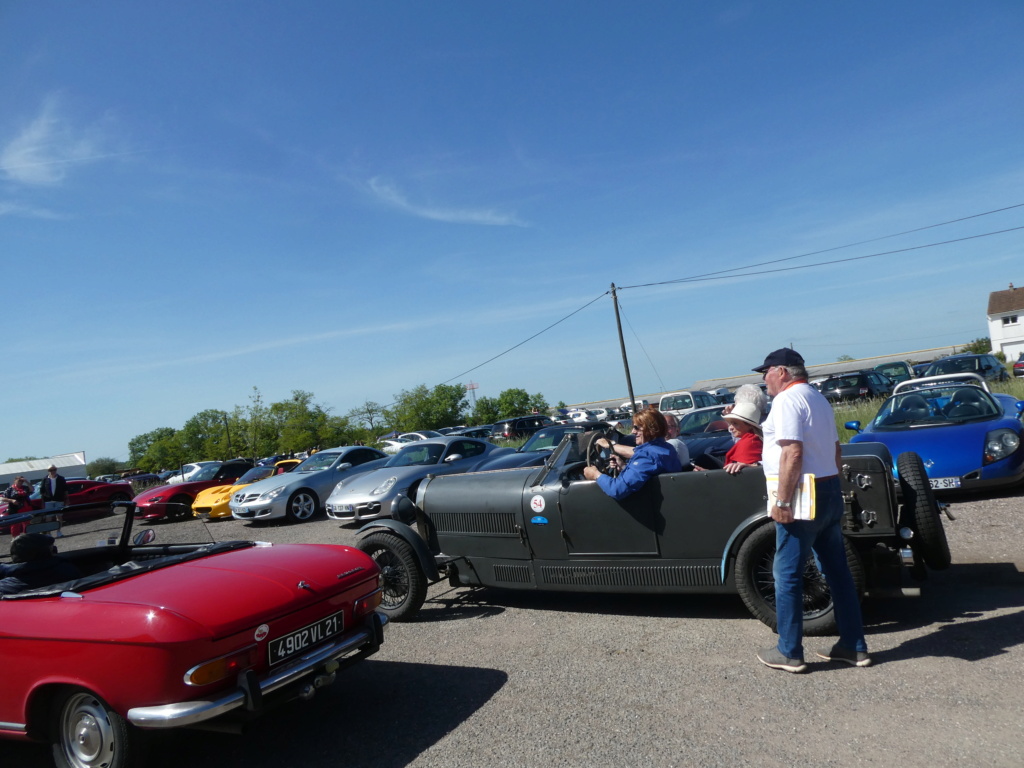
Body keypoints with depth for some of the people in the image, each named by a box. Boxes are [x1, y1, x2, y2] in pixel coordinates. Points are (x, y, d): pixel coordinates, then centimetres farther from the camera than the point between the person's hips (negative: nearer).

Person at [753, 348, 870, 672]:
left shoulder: (787, 400, -14)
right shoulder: (818, 397, 17)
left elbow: (793, 453, -23)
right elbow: (834, 447, 22)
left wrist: (782, 502, -22)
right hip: (830, 490, 10)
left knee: (787, 575, -1)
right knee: (838, 571, 13)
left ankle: (789, 652, 7)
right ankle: (854, 646, 20)